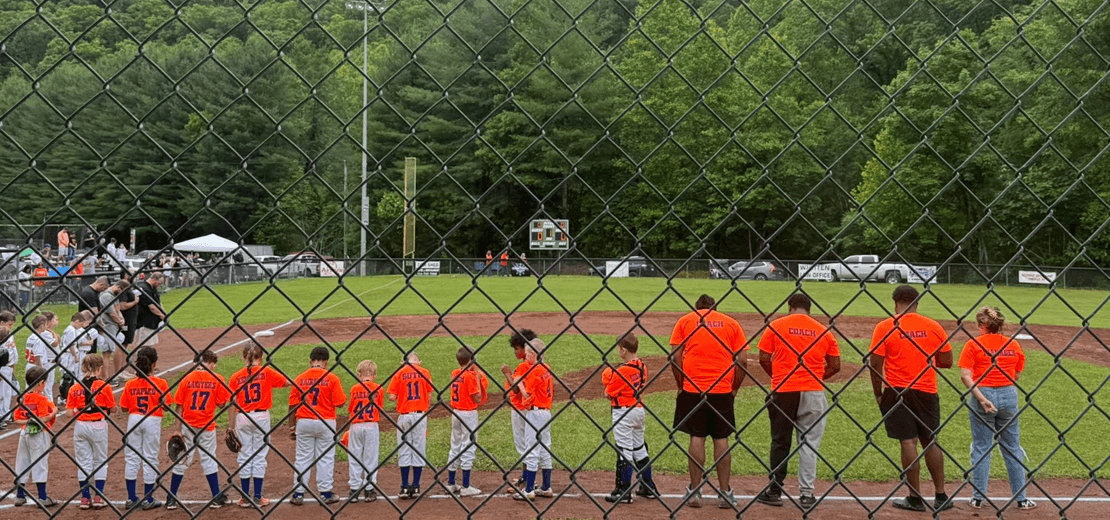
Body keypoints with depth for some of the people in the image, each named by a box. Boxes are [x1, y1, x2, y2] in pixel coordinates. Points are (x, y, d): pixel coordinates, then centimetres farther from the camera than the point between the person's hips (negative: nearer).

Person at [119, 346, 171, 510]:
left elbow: (124, 407, 2)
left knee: (131, 458, 10)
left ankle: (131, 498, 12)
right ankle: (148, 500, 9)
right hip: (153, 421, -2)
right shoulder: (160, 383, -9)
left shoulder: (130, 384, -2)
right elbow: (166, 406, -7)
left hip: (134, 419, 2)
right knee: (150, 459, 5)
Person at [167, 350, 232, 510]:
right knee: (209, 459, 8)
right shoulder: (217, 379, -5)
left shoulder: (187, 379, -2)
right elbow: (221, 404, -3)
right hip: (207, 426, -1)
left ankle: (171, 499, 13)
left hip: (187, 426, 2)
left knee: (182, 461, 9)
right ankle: (216, 498, 13)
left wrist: (177, 429, 1)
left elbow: (179, 406, -2)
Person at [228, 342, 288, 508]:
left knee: (244, 457, 9)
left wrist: (231, 427, 5)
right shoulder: (266, 372, -3)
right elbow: (288, 382, 1)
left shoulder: (236, 377, 0)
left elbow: (232, 404, 0)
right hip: (261, 417, -1)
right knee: (259, 456, 5)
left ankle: (245, 498, 12)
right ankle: (257, 498, 6)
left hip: (242, 418, 1)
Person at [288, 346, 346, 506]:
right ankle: (325, 493, 10)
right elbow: (339, 402, -9)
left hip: (303, 422, 2)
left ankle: (298, 494, 10)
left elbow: (292, 405, 1)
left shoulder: (299, 379, 0)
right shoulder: (332, 378, -7)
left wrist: (293, 425, 11)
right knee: (325, 457, 7)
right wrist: (344, 395, 13)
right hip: (326, 423, -2)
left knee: (303, 458, 9)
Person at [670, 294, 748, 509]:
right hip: (722, 390, 1)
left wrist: (681, 385, 8)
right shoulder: (731, 323, 10)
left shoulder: (685, 320, 7)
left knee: (697, 437, 4)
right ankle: (725, 493, 7)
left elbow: (675, 357, -2)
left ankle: (695, 491, 6)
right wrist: (734, 388, 12)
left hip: (692, 388, -1)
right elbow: (742, 361, 2)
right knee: (721, 439, 5)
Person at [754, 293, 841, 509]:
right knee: (809, 442, 7)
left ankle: (775, 491, 14)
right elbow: (835, 366, 7)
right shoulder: (823, 331, 6)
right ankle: (806, 494, 5)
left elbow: (764, 359, -1)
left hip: (782, 392, -1)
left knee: (780, 441, 10)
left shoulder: (776, 326, 1)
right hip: (813, 392, 1)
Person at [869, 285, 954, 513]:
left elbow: (875, 364, -8)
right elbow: (947, 362, 6)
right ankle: (941, 497, 14)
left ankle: (915, 498, 1)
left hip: (897, 391, -3)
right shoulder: (933, 327, 2)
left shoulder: (884, 328, -6)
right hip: (927, 391, 3)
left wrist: (878, 394, 4)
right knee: (930, 441, 11)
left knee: (908, 442, -1)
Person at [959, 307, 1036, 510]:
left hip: (982, 395, -2)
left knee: (981, 448, 6)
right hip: (1008, 396, 2)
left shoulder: (973, 345, -5)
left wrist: (981, 398, -17)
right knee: (1012, 448, 10)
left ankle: (978, 497, 9)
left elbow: (966, 375, -15)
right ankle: (1020, 498, 14)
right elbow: (1016, 377, 8)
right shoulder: (1014, 345, 6)